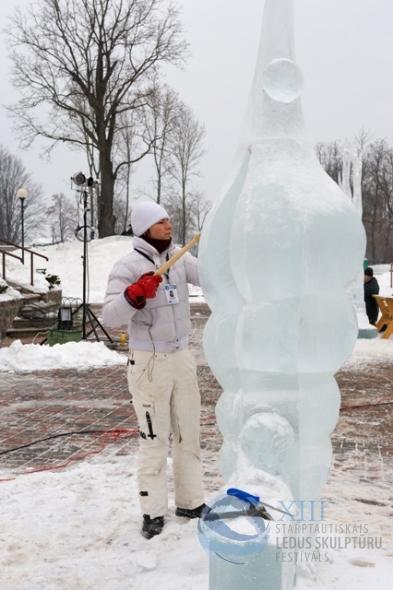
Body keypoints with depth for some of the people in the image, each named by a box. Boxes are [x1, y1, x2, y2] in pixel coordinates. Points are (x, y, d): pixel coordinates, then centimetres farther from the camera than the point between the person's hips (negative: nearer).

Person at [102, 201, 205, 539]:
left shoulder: (180, 258, 5)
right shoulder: (128, 266, -11)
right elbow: (110, 317, -19)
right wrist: (135, 295, -33)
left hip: (183, 357, 6)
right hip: (149, 362, -6)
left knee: (188, 433, 14)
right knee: (154, 438, 3)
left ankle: (190, 501, 29)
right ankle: (153, 510, 18)